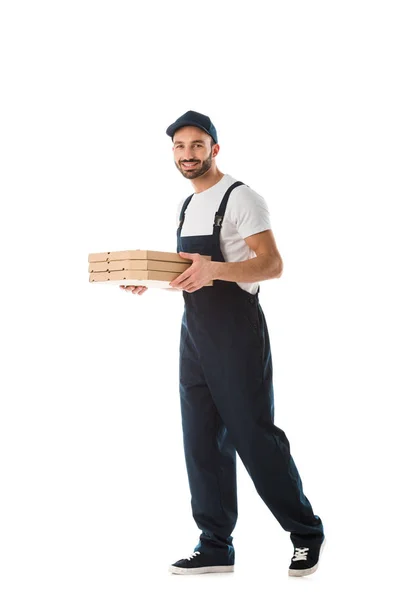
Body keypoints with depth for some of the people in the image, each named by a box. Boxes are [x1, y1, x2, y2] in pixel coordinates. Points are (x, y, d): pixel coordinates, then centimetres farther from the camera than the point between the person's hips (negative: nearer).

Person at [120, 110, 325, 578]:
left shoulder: (239, 198, -10)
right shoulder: (187, 206, 16)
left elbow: (272, 264, -17)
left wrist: (215, 270, -32)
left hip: (237, 333, -8)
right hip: (195, 332, 8)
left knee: (255, 437, -6)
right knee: (202, 441, 7)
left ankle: (307, 534, 9)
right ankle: (215, 547, 13)